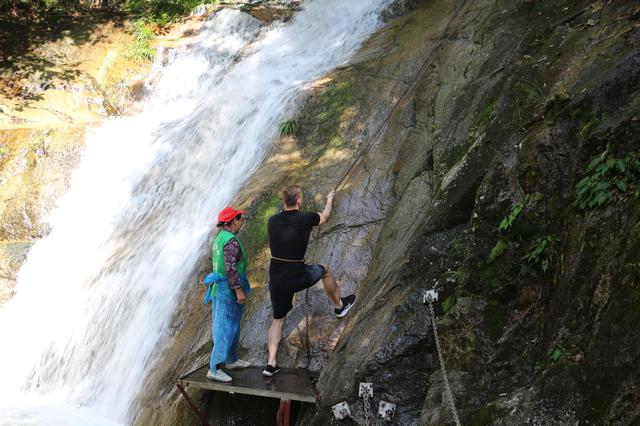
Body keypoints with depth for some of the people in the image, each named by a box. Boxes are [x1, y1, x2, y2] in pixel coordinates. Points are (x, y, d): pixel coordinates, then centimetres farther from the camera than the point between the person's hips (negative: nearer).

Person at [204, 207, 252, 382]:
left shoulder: (220, 237, 11)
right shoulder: (231, 240, -20)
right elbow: (230, 267, -26)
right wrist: (239, 290, -23)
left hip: (219, 288, 10)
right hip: (229, 290, -10)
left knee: (232, 326, 20)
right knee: (226, 329, -8)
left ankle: (232, 360, 31)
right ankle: (214, 369, -7)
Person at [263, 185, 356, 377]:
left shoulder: (272, 221, 0)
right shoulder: (305, 218, -9)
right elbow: (325, 216, 14)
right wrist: (330, 199, 36)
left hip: (276, 280, 4)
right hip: (297, 278, -3)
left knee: (277, 320, 17)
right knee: (324, 270, 26)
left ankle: (271, 363, 10)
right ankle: (340, 306, 45)